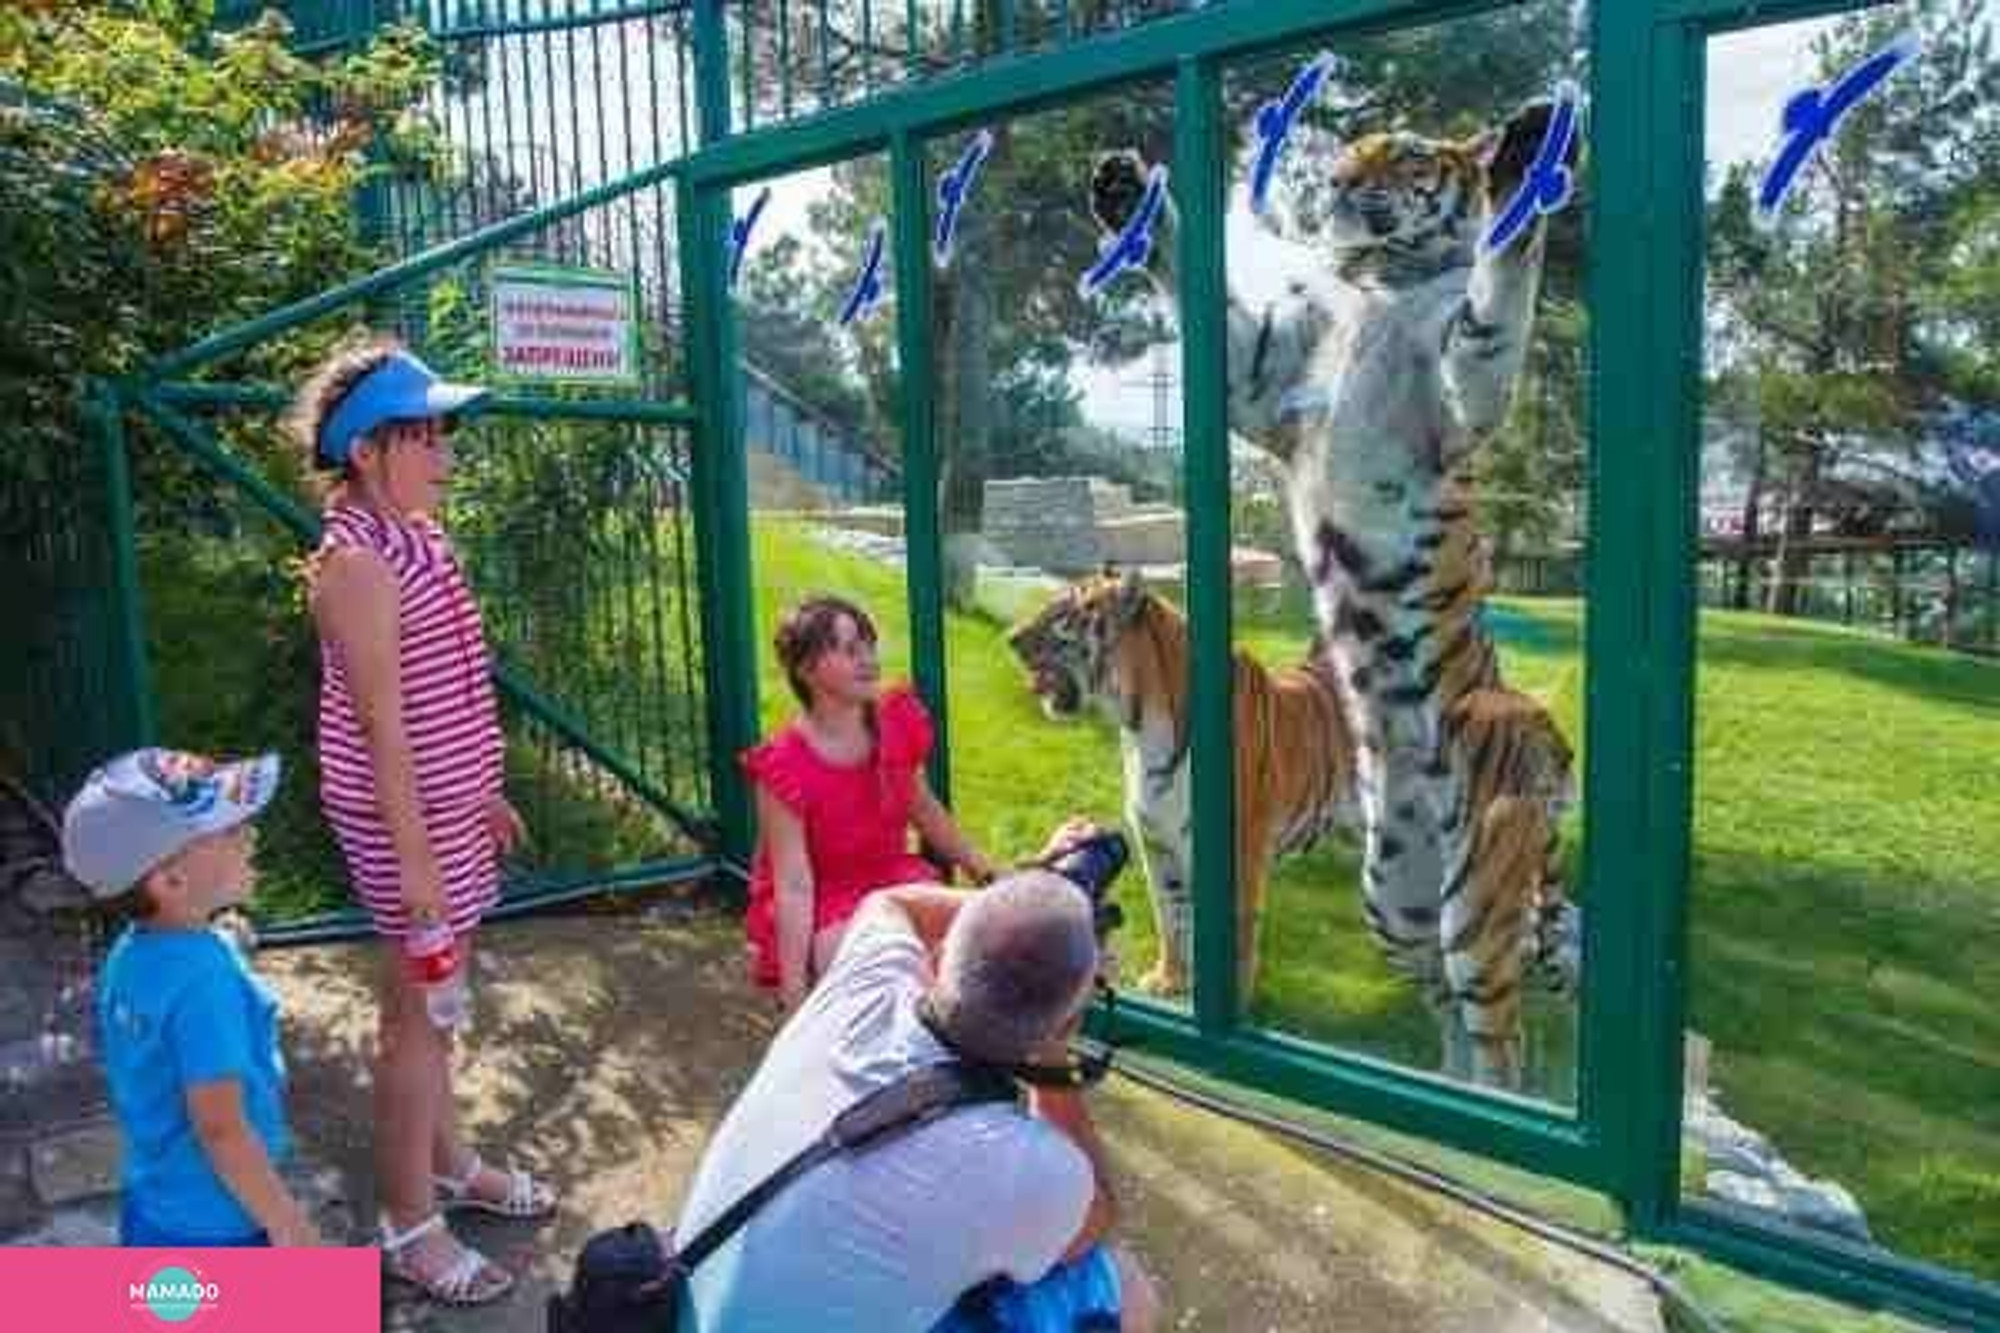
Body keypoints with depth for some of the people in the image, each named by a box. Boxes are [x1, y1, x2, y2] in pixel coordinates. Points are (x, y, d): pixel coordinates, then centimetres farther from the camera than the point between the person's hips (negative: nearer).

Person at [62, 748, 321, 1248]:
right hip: (218, 1228, -8)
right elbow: (221, 1128, -27)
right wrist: (288, 1223, -16)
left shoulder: (127, 958, -2)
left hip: (151, 1212, 8)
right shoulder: (203, 979, -31)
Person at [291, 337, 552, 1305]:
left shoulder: (415, 539, 8)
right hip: (407, 815, -9)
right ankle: (409, 1227, 18)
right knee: (420, 1011, 2)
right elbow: (381, 721, -22)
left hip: (448, 803, 9)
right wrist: (414, 855, -21)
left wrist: (484, 795, 19)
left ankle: (446, 1163, 38)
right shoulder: (359, 559, -20)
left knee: (440, 996, 21)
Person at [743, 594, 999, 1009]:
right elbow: (794, 886, -23)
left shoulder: (898, 721, -7)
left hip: (893, 880, 5)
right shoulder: (785, 767, -23)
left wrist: (984, 872, 14)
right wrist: (794, 995, -25)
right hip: (821, 910, -5)